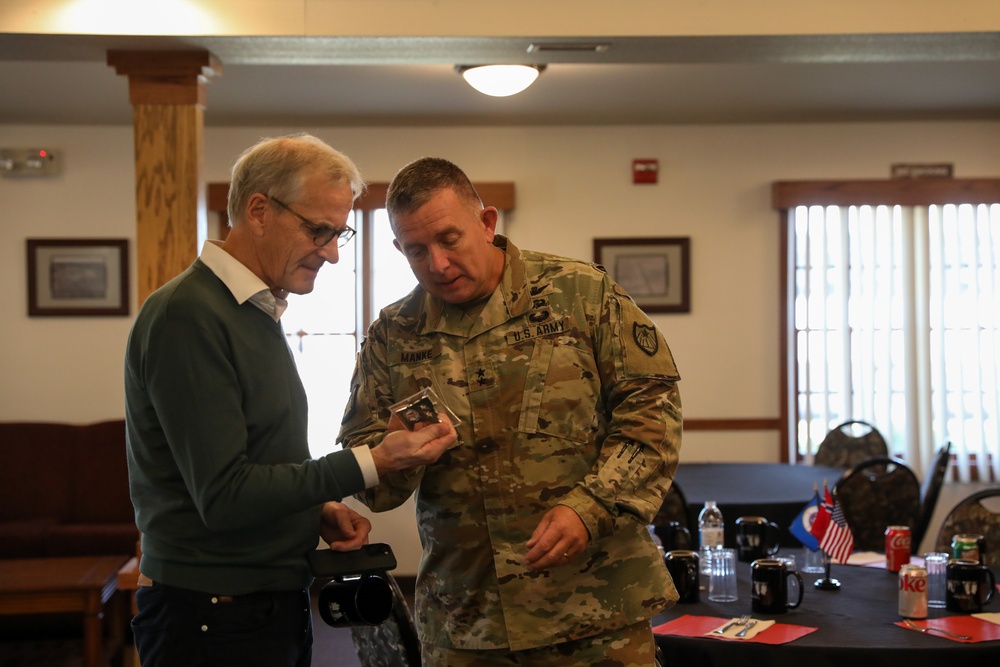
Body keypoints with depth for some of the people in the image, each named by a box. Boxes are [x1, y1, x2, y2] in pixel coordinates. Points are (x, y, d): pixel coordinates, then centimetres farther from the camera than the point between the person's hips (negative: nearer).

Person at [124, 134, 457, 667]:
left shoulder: (258, 312, 11)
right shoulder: (188, 315, -18)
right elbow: (223, 497, -22)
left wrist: (318, 511, 1)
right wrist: (374, 463, -22)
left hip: (275, 601, 9)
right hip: (216, 619, -9)